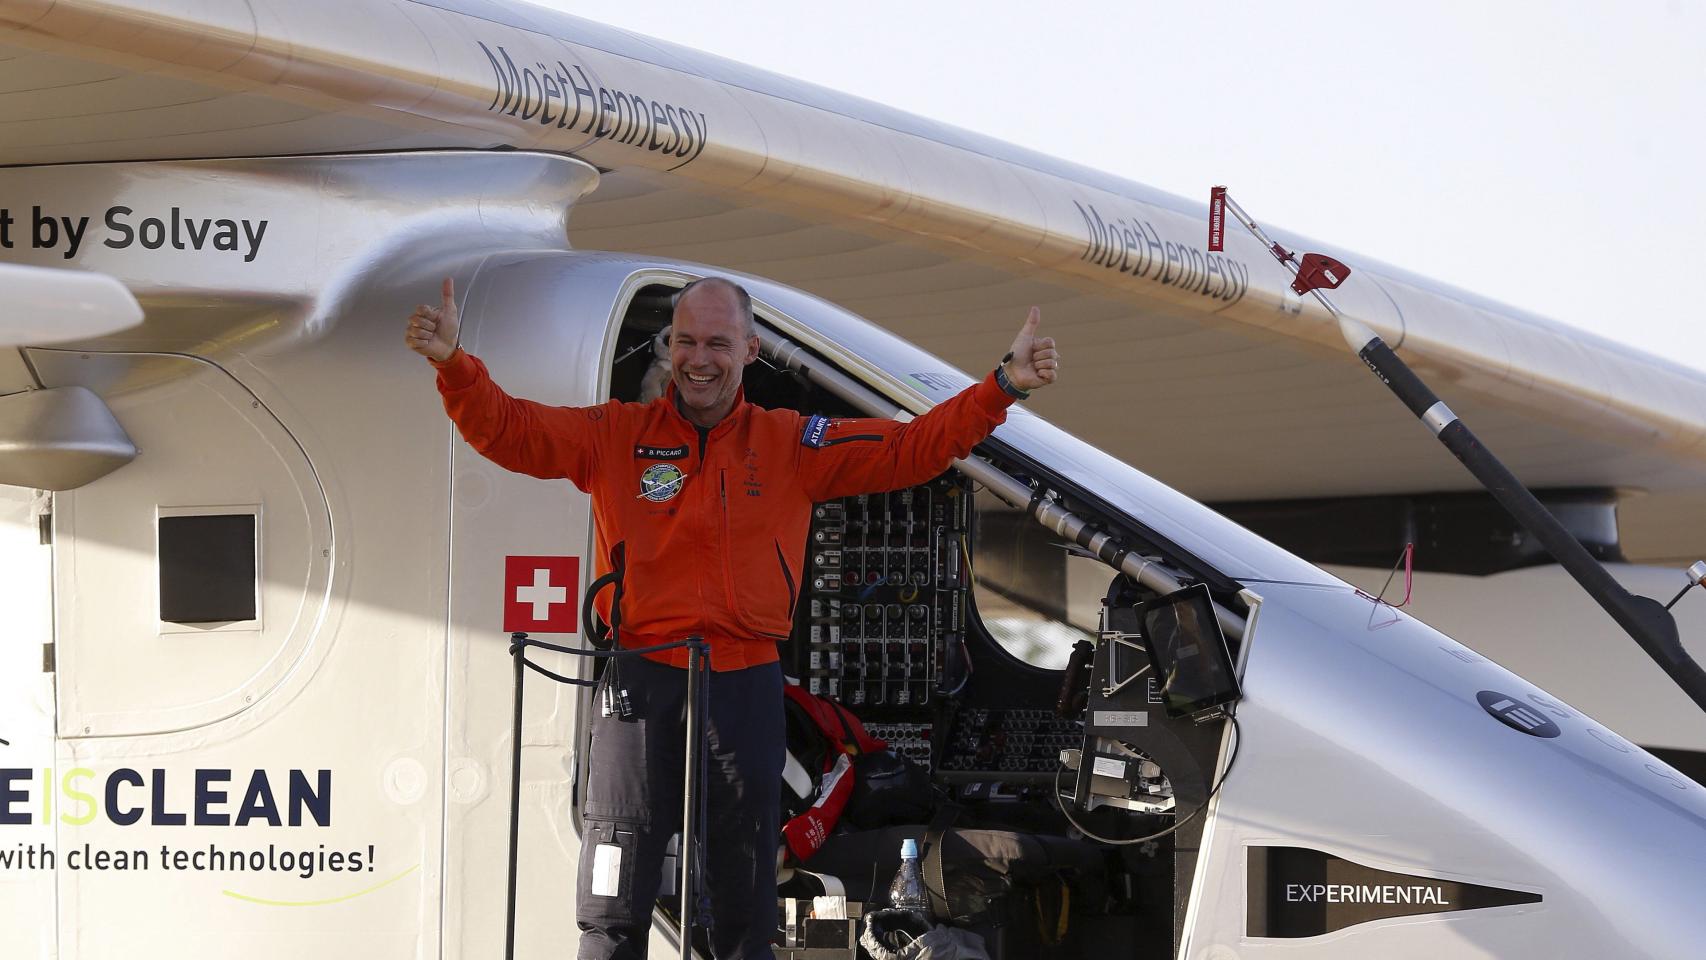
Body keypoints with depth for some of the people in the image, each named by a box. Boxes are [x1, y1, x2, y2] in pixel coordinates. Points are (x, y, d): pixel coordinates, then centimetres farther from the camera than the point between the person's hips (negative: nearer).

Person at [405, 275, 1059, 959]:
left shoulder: (791, 443, 8)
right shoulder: (616, 435, 6)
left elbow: (912, 449, 5)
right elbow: (505, 429, -1)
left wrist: (1003, 387, -5)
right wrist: (454, 363, -19)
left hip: (747, 682, 1)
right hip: (642, 680, -1)